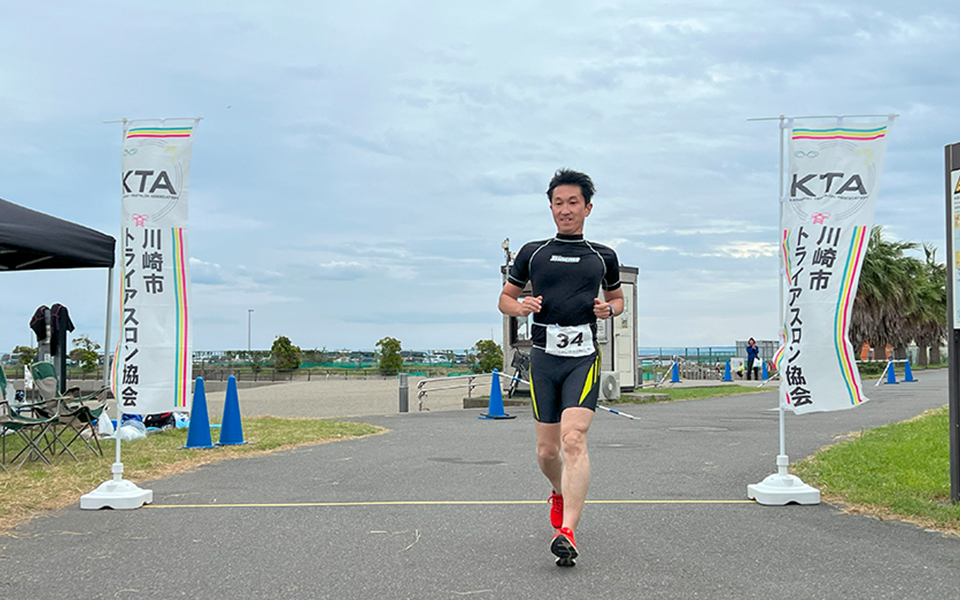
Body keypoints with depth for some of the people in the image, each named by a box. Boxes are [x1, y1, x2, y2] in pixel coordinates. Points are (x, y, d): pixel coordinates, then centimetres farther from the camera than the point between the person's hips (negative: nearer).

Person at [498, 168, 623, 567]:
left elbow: (617, 297, 25)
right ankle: (560, 493, 42)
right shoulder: (532, 253, 10)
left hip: (584, 357, -2)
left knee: (573, 439, -21)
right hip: (544, 357, 2)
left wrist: (609, 309, 2)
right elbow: (504, 298, 17)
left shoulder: (603, 257, 11)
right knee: (547, 450, 8)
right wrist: (520, 306, -6)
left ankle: (567, 532, -25)